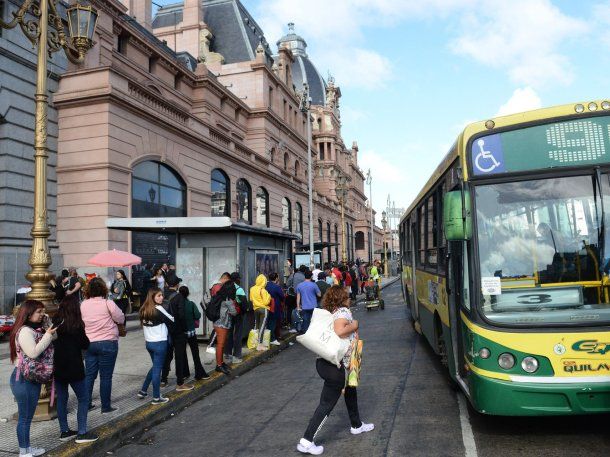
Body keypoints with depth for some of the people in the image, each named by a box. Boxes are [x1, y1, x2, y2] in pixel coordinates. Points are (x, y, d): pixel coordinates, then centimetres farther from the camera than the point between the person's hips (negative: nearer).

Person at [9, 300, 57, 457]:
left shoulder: (36, 330, 13)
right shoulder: (25, 331, -17)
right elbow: (33, 352, -25)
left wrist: (51, 333, -2)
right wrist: (48, 335, -22)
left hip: (32, 378, 10)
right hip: (24, 379, -10)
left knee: (28, 416, 17)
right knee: (24, 417, 0)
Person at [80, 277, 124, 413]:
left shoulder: (83, 305, 1)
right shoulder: (108, 303, -14)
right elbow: (121, 319, -7)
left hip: (89, 343, 5)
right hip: (107, 343, -5)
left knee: (89, 374, 14)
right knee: (106, 376, 3)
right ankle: (106, 406, 11)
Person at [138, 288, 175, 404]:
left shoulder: (144, 310, 4)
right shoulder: (158, 309, -16)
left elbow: (143, 323, 6)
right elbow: (172, 321, -7)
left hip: (148, 342, 7)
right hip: (160, 343, -7)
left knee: (155, 366, 24)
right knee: (157, 369, 2)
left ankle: (143, 391, 27)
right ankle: (156, 397, 10)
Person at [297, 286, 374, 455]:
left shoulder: (331, 312, 13)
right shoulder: (344, 311, -12)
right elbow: (339, 331, -29)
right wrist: (354, 326, -12)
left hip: (325, 361, 10)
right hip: (336, 365, -10)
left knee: (350, 391, 28)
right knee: (326, 404, -2)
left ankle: (357, 425, 45)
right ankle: (306, 442, 0)